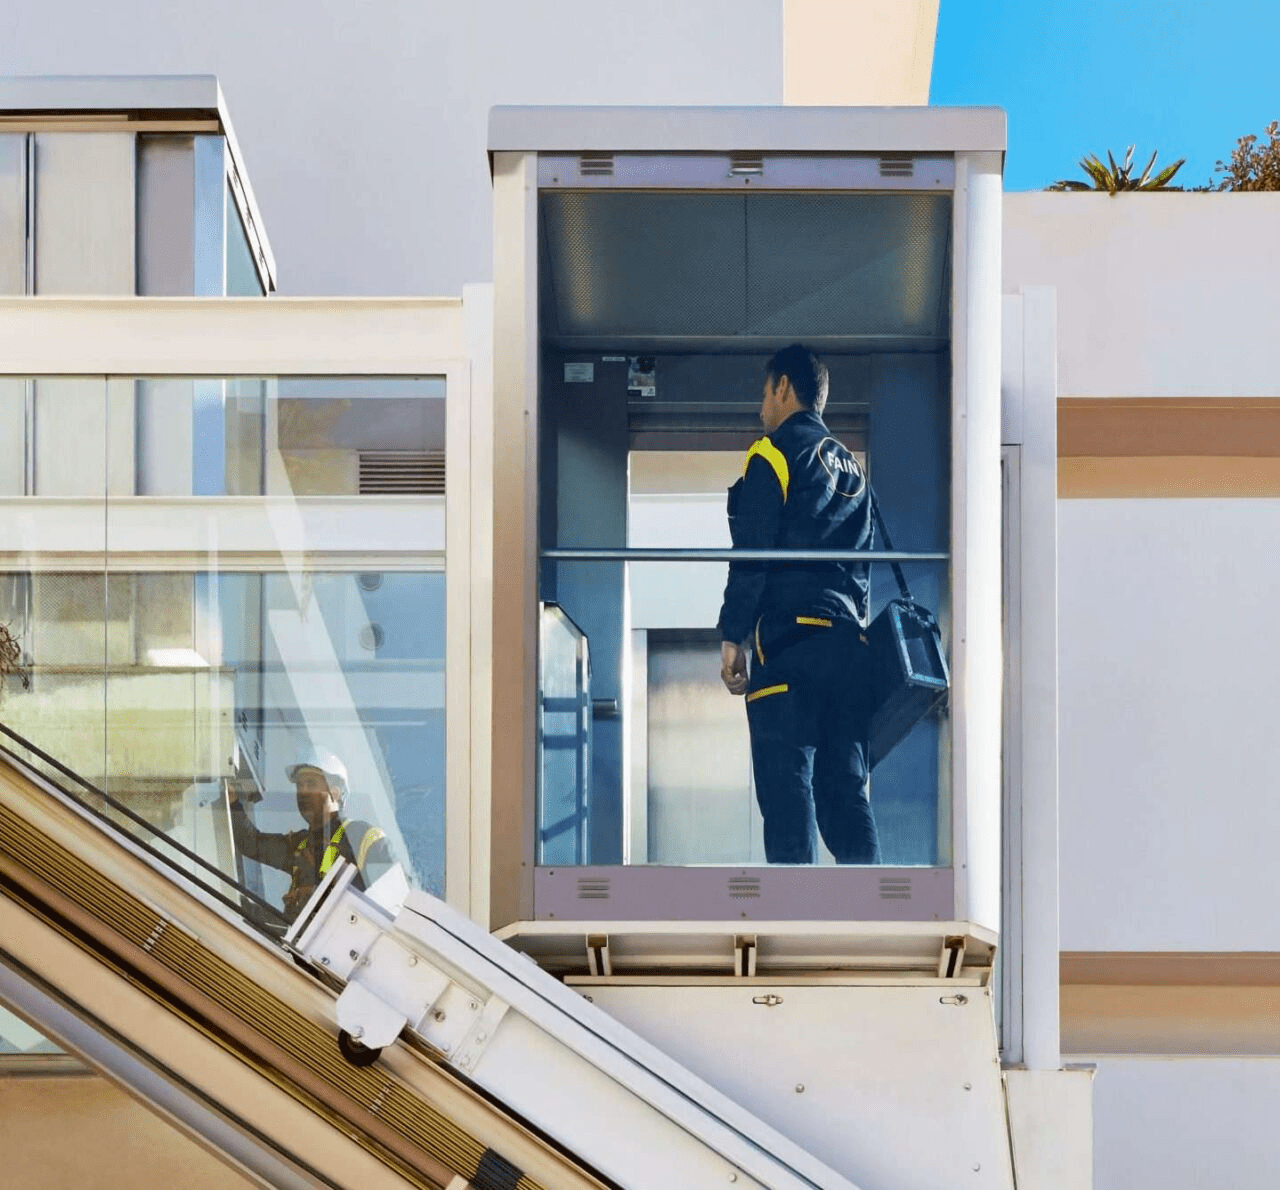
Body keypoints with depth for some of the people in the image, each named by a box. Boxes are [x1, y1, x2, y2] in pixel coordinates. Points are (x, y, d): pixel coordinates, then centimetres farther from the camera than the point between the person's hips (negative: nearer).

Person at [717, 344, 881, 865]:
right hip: (849, 642, 7)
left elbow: (752, 555, -9)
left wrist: (731, 637, -7)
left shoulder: (773, 454, -1)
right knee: (846, 789, 7)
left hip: (789, 639, -7)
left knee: (787, 787, -8)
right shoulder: (852, 467, 21)